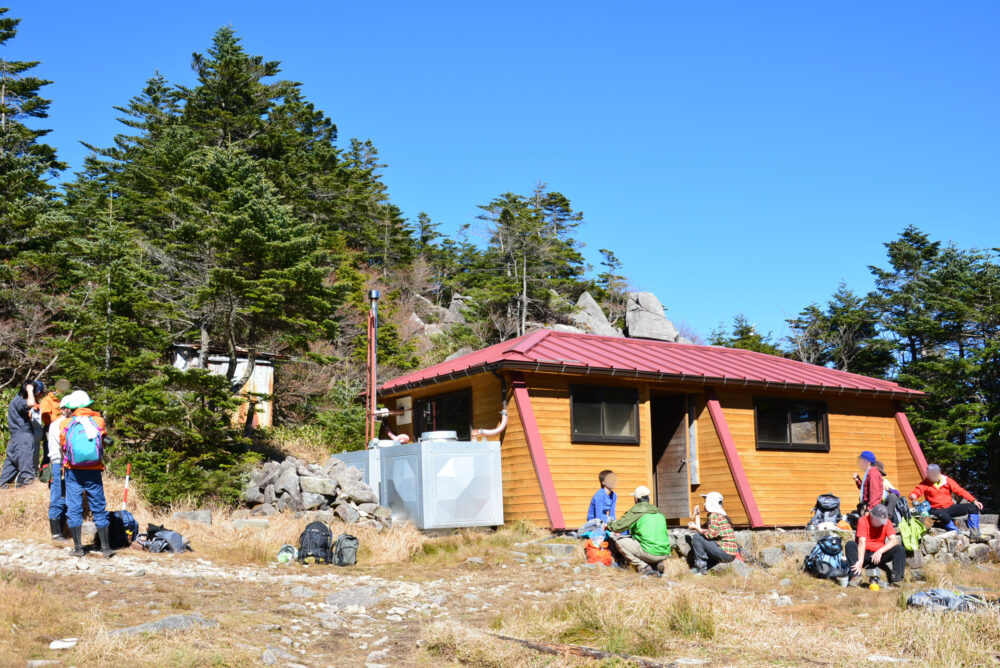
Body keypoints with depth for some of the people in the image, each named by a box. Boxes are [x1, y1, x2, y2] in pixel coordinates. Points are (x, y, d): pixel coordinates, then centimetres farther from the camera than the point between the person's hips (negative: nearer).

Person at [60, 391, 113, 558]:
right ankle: (106, 547, 6)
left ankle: (78, 547, 6)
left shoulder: (67, 424, -1)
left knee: (74, 509, 6)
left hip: (73, 471, 0)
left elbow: (62, 447, 10)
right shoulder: (98, 421, 0)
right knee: (99, 509, 6)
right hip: (93, 471, 1)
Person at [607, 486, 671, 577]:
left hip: (650, 552, -7)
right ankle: (657, 564, 9)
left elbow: (619, 527, -4)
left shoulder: (636, 510, -1)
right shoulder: (658, 511, 17)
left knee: (619, 541, 4)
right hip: (665, 554, 7)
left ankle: (644, 567, -2)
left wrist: (607, 526, 17)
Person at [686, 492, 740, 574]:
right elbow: (712, 534, 16)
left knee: (696, 537, -10)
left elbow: (710, 535, -17)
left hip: (726, 553, -10)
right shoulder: (722, 515, 17)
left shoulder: (714, 515, -11)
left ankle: (701, 566, -6)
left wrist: (696, 527, -5)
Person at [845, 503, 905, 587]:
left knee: (900, 549, -19)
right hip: (864, 553, -3)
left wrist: (880, 551, -29)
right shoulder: (863, 521, -12)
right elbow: (862, 542, -23)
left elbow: (894, 540, -14)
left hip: (879, 554, 3)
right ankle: (856, 575, -36)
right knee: (850, 545, -31)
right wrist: (860, 561, -34)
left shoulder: (886, 522, -2)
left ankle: (895, 579, -24)